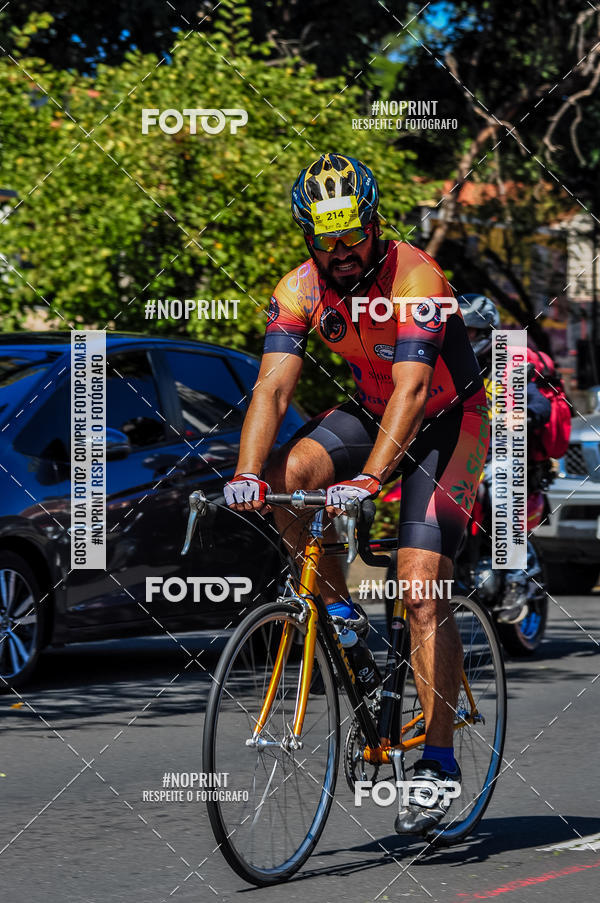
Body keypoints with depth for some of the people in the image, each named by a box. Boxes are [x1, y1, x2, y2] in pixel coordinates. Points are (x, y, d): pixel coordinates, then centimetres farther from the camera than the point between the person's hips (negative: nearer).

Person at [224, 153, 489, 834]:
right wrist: (248, 474, -39)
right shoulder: (299, 290, -14)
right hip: (371, 410, 5)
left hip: (448, 421, -5)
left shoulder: (415, 279, -29)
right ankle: (339, 610, -2)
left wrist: (367, 478, -52)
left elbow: (412, 388, -39)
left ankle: (438, 759, -10)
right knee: (287, 476, -26)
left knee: (421, 593, -17)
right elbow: (273, 387, -22)